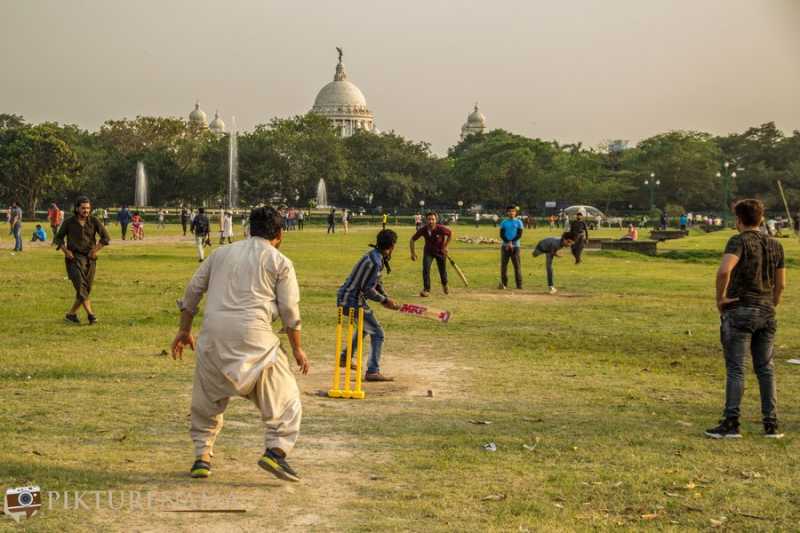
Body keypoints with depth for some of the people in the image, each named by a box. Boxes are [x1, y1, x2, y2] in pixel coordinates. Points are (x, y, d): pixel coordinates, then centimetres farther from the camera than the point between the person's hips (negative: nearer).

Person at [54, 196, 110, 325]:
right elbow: (59, 238, 10)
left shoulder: (94, 221, 0)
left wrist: (95, 250, -11)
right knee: (81, 286, -19)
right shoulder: (69, 222, 0)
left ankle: (71, 314, 19)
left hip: (89, 260, 3)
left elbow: (106, 237, -2)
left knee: (86, 290, 5)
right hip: (74, 259, -3)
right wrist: (66, 251, -6)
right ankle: (90, 314, -23)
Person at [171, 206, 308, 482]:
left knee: (207, 397, 18)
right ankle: (276, 449, -8)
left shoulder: (222, 253, 20)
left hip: (214, 331, 4)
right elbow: (289, 310, 3)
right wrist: (297, 348, 12)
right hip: (253, 334, -3)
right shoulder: (280, 261, 8)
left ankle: (202, 456, 16)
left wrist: (184, 330, 24)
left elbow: (193, 290, 17)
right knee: (284, 395, 6)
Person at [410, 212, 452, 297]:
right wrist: (413, 253, -15)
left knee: (442, 270, 10)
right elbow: (412, 240, -10)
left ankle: (444, 284, 43)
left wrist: (445, 246, -9)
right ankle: (426, 289, -11)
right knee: (425, 269, -18)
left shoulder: (441, 229, -29)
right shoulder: (423, 230, -24)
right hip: (428, 251, 1)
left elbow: (450, 233, -9)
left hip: (440, 251, -1)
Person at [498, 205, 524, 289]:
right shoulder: (504, 222, 8)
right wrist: (508, 243, -14)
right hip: (505, 246, 2)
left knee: (517, 265, -4)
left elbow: (519, 235, -3)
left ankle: (519, 284, -3)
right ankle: (504, 283, 5)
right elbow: (501, 235, 1)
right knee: (503, 264, 0)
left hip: (515, 246, -1)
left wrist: (511, 242, -14)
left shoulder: (518, 222, 5)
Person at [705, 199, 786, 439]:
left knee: (735, 369, -3)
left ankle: (731, 423, -2)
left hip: (739, 311, -5)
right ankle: (771, 424, 12)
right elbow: (781, 284, 12)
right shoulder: (775, 245, 10)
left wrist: (720, 297, -14)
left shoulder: (739, 241, -9)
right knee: (765, 368, 11)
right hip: (766, 313, 6)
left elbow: (724, 270, -27)